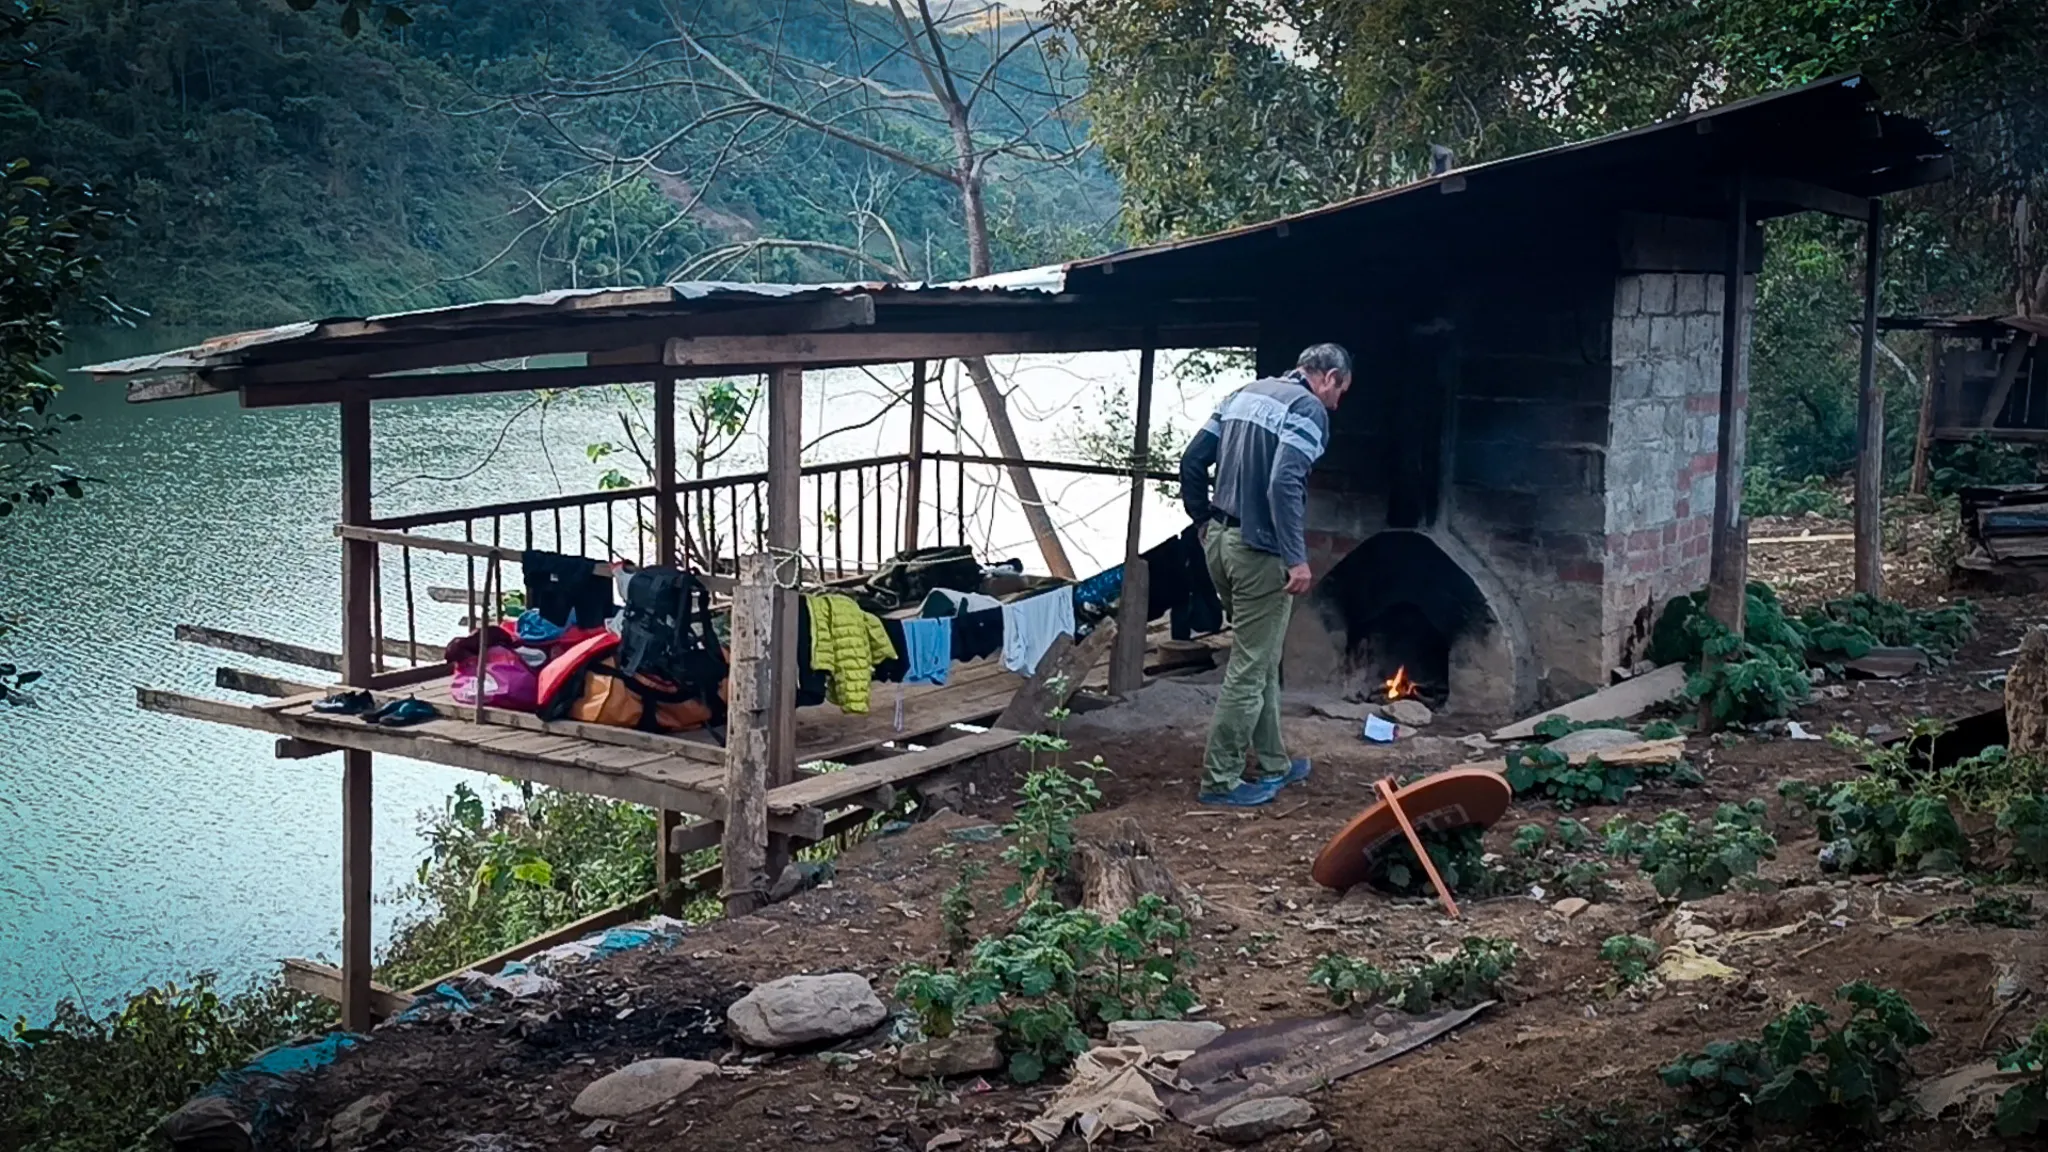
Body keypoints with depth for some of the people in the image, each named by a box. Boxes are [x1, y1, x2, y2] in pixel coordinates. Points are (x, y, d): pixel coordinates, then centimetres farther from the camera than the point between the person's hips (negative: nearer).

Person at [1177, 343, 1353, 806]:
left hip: (1219, 541, 9)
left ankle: (1274, 763, 31)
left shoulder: (1244, 394, 15)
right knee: (1249, 669, 0)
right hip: (1258, 551, -9)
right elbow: (1284, 485, -23)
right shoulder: (1309, 409, -10)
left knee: (1263, 661, 20)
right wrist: (1297, 558, -20)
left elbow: (1192, 460, 13)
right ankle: (1219, 780, 5)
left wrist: (1205, 520, 21)